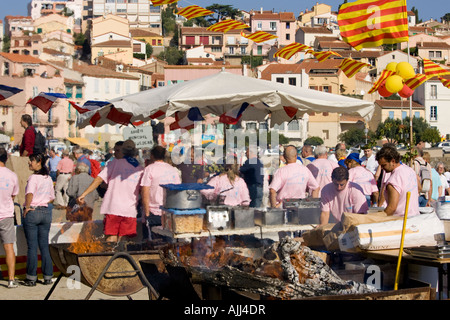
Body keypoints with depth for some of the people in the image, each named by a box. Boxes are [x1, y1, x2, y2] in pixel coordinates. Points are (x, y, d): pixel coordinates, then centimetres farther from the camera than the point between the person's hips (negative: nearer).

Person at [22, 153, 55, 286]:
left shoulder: (33, 177, -13)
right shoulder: (49, 178, 8)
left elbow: (30, 194, -28)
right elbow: (51, 198, 17)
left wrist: (27, 207, -16)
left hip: (32, 212, -6)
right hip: (46, 212, 6)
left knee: (32, 246, 0)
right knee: (44, 245, 10)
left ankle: (31, 278, 4)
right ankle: (48, 276, 12)